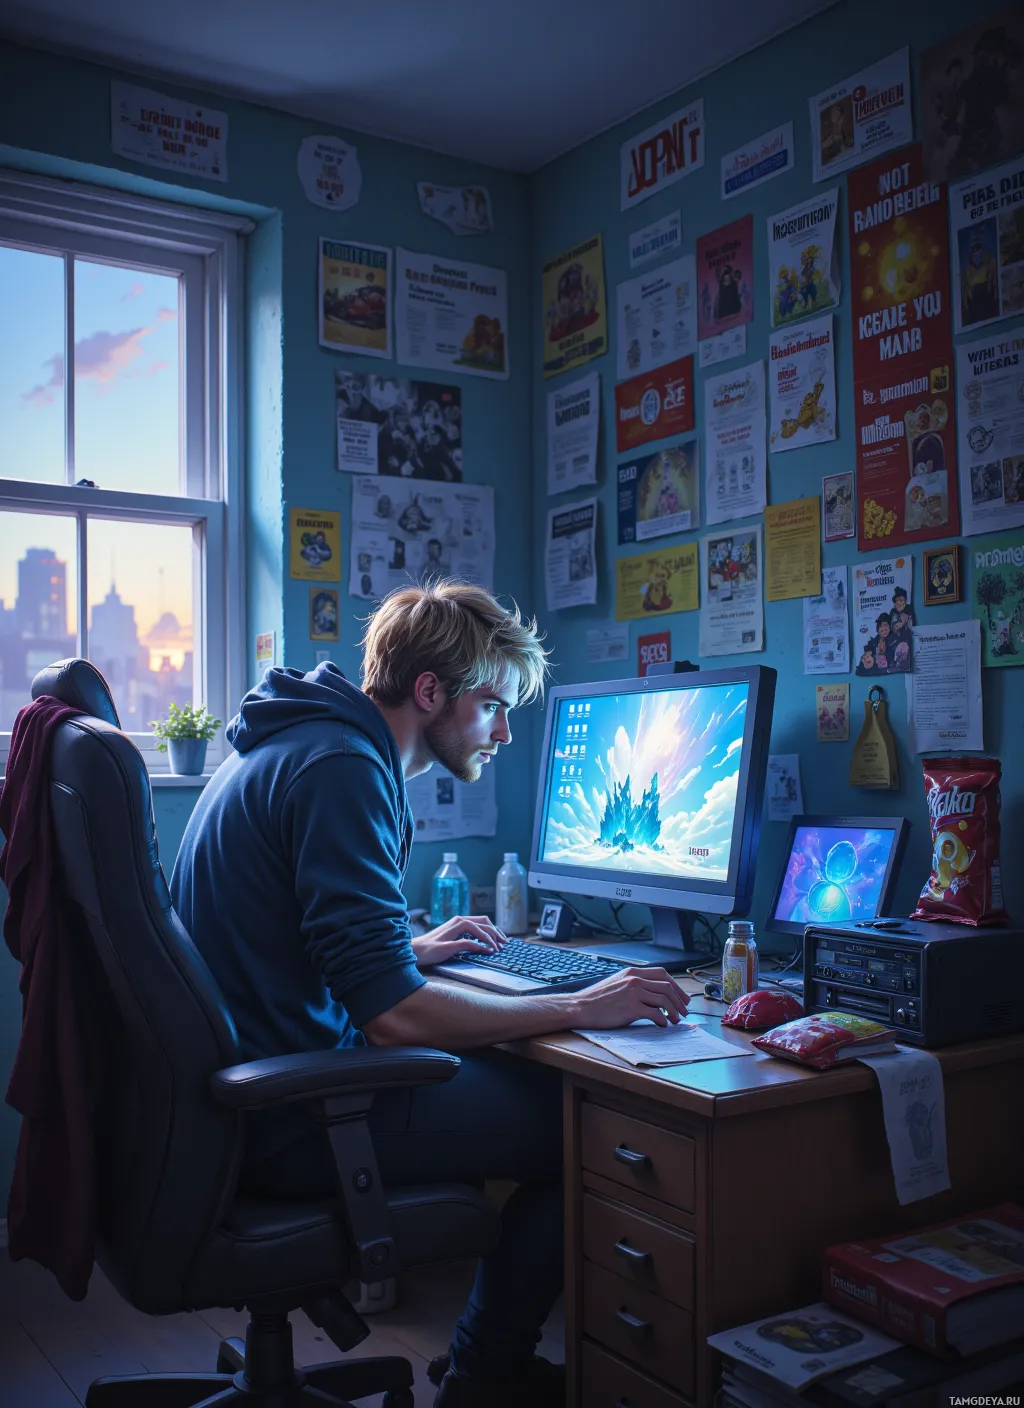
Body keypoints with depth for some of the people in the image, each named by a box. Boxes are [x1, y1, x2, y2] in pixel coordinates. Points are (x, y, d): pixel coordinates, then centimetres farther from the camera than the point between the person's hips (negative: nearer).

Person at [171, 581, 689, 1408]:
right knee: (580, 1119, -5)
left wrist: (413, 950, 24)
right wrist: (579, 1009, -19)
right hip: (284, 1123, -10)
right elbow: (392, 1015, -27)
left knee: (517, 1074, 15)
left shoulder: (297, 744, 12)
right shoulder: (341, 767, -20)